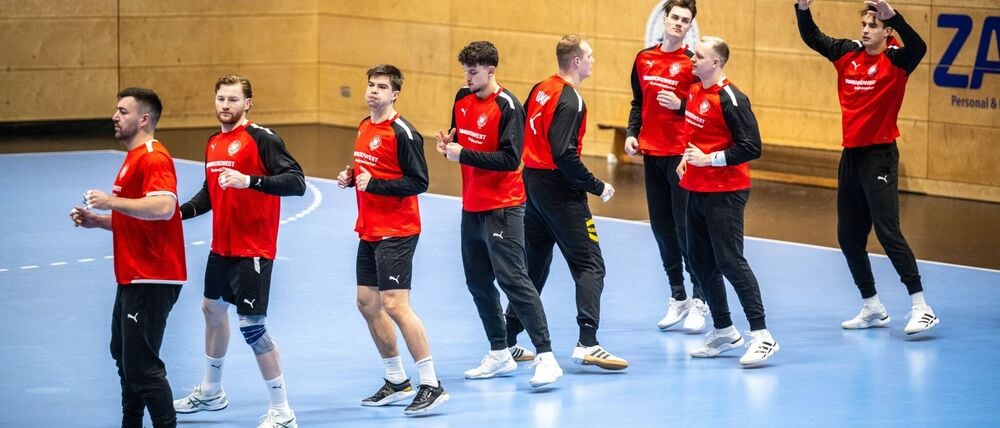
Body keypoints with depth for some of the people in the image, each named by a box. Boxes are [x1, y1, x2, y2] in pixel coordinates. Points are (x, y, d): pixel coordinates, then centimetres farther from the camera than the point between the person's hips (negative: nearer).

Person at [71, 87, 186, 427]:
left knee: (141, 364, -10)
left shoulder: (154, 159, -16)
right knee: (123, 355, 21)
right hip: (132, 279, 11)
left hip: (151, 281, -11)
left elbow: (164, 208, -32)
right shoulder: (133, 159, 17)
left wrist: (112, 201, -28)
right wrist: (96, 220, 13)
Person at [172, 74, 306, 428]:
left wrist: (249, 180, -34)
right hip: (221, 247, 9)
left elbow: (296, 182, -23)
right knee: (213, 309, 23)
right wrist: (181, 211, 6)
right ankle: (210, 393, 43)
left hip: (252, 250, -9)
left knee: (252, 326, -11)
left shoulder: (261, 139, -15)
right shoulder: (213, 145, 10)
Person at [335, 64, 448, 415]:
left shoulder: (402, 133, -15)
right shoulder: (364, 128, 12)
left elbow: (419, 182, -18)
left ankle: (431, 385, -9)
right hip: (369, 231, 9)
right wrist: (351, 177, 5)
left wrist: (374, 184, -23)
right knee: (367, 303, 12)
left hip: (396, 232, -9)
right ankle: (397, 383, 23)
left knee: (394, 304, -14)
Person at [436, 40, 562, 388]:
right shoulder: (463, 99, 7)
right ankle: (500, 355, 24)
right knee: (478, 281, 12)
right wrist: (448, 144, -2)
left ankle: (546, 357, -14)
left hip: (502, 208, -8)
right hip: (472, 207, 8)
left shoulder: (507, 107, -16)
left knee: (512, 278, -14)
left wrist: (464, 155, -23)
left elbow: (510, 159, -22)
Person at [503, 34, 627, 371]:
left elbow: (523, 131, 14)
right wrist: (597, 187, -16)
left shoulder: (541, 89, 8)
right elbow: (564, 154, -24)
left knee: (533, 264, 18)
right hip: (559, 189, -9)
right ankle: (587, 344, -18)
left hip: (533, 180, 9)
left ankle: (508, 340, 21)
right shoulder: (569, 101, -17)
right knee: (590, 266, -7)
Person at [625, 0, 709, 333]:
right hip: (651, 153, 5)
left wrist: (681, 105, -20)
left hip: (681, 155, -5)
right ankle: (677, 298, 19)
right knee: (661, 227, 9)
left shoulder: (692, 63, -6)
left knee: (685, 227, -6)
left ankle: (699, 301, 1)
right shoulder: (644, 59, 9)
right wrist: (632, 133, 6)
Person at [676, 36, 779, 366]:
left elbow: (752, 147, -21)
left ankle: (762, 336, -8)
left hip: (724, 193, -9)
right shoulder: (694, 92, 10)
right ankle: (723, 332, 23)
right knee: (700, 261, 12)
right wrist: (687, 158, 10)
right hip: (697, 190, 9)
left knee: (730, 261, -11)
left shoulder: (730, 99, -17)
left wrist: (710, 159, -21)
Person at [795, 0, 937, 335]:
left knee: (887, 231, -14)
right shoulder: (847, 54, 7)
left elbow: (918, 48, -30)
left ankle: (921, 308, -10)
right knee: (849, 237, 10)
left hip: (880, 156, -7)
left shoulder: (895, 60, -10)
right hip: (851, 154, 7)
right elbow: (812, 38, 9)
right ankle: (872, 308, 22)